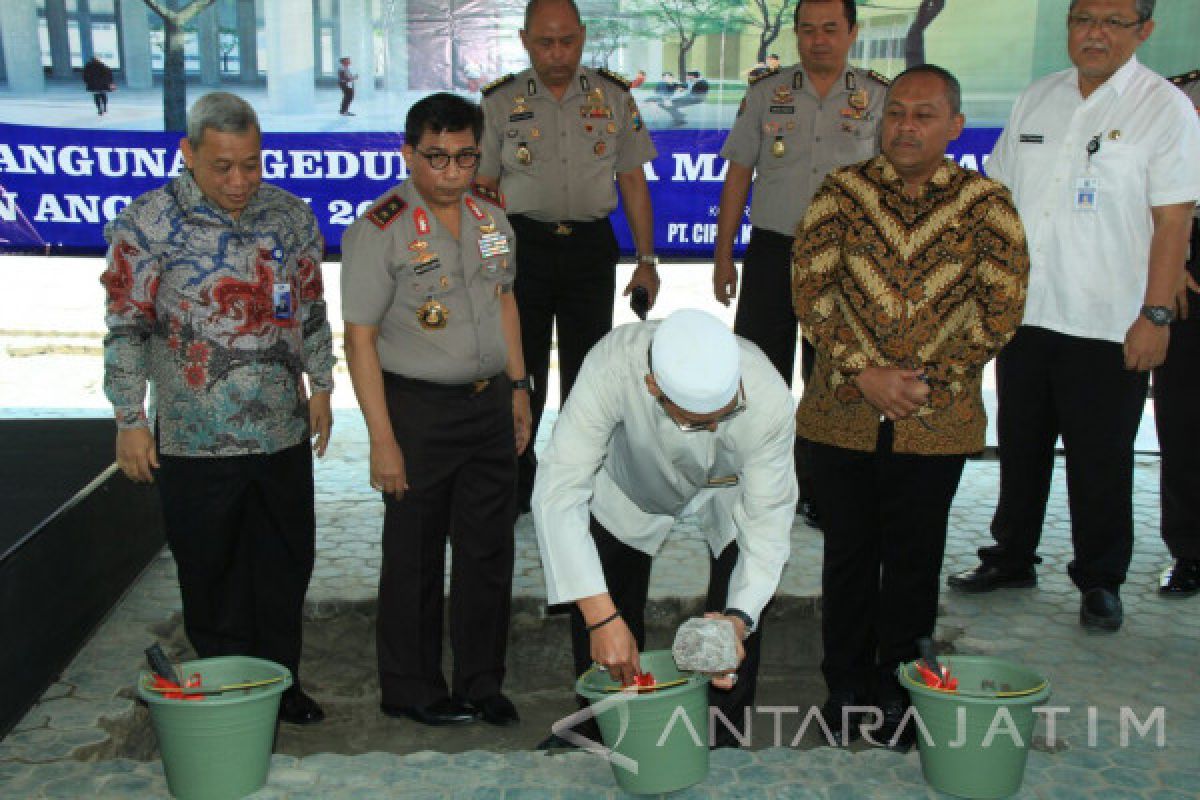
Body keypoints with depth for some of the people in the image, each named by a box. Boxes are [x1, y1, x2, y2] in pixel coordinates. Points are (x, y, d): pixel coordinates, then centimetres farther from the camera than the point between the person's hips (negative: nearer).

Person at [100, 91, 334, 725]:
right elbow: (126, 328, -5)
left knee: (286, 563, 13)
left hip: (284, 432, 4)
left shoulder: (289, 215, 3)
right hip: (194, 440, -3)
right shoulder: (149, 222, -8)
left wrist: (320, 387, 14)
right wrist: (130, 420, -5)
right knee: (211, 574, 9)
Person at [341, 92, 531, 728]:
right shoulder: (380, 229, -13)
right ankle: (413, 689, 25)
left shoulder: (491, 213, 6)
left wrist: (517, 386, 15)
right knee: (415, 556, 7)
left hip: (490, 404, 6)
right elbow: (360, 338, -14)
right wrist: (382, 439, -16)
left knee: (490, 550, 12)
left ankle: (481, 682, 27)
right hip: (418, 409, -5)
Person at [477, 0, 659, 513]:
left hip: (591, 245, 1)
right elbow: (482, 188, 2)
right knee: (520, 370, 7)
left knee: (586, 369, 10)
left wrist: (647, 260, 3)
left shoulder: (614, 97, 2)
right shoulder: (500, 102, -1)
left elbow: (633, 183, 5)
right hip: (522, 244, -1)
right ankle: (515, 481, 24)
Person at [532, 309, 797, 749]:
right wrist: (601, 617, -48)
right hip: (630, 484, 0)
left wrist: (739, 618, -44)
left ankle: (724, 744, 17)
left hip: (731, 489, 0)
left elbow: (767, 523, -28)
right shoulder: (612, 366, -43)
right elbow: (557, 492, -42)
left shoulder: (770, 399, -39)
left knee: (739, 606, -9)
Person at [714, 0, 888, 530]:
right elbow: (738, 175, 5)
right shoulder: (766, 93, 3)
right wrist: (723, 257, 2)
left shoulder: (879, 98, 2)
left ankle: (818, 491, 24)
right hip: (773, 251, 0)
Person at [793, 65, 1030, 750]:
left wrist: (930, 379, -11)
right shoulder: (842, 191, 2)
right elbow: (811, 288, -3)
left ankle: (898, 693, 28)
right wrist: (862, 373, -12)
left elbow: (1001, 306, -3)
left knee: (914, 559, 10)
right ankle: (847, 689, 28)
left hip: (937, 419, 0)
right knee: (850, 552, 11)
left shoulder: (986, 203, 1)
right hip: (844, 411, 1)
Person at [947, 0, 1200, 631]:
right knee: (1020, 448, 16)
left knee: (1101, 462, 5)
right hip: (1023, 312, 5)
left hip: (1109, 325, -4)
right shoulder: (1036, 99, 10)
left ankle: (1100, 581, 21)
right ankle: (1011, 559, 32)